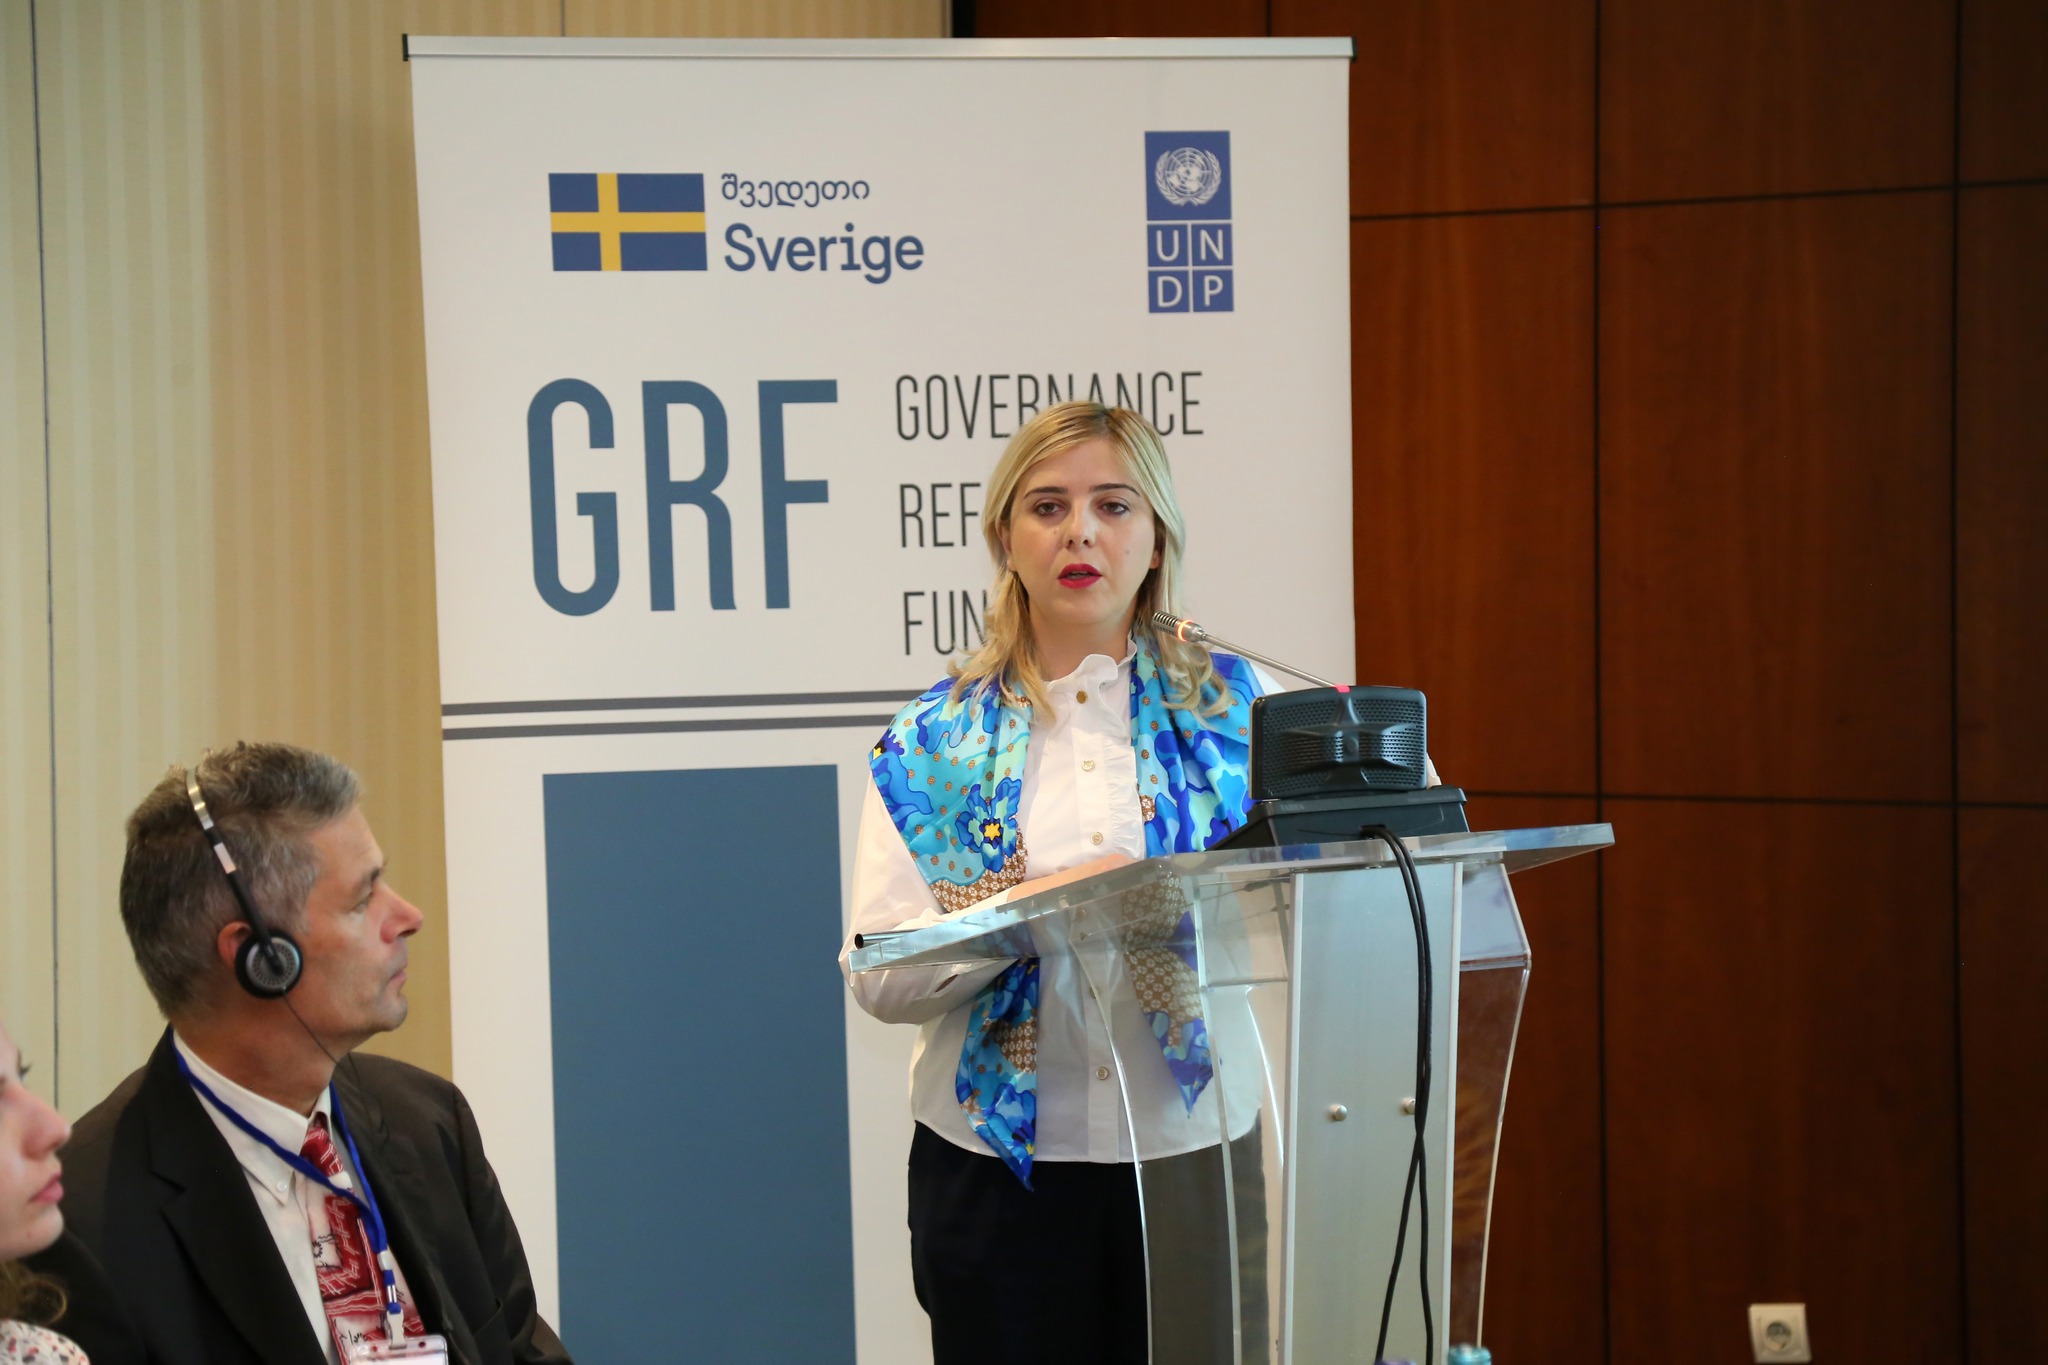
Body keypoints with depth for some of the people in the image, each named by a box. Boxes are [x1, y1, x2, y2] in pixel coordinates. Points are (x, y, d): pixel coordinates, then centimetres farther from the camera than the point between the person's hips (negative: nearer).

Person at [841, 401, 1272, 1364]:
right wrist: (1034, 908, -18)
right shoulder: (935, 744, 4)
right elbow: (878, 977, -4)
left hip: (1197, 1147, 0)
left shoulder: (1234, 708, 6)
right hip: (999, 1168, 0)